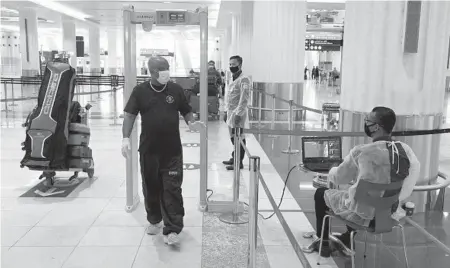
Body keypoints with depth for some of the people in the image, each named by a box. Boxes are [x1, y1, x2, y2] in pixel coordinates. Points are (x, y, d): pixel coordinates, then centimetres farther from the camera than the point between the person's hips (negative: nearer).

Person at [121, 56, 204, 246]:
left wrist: (191, 123, -10)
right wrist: (126, 138, -13)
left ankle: (172, 229, 3)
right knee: (151, 187, 14)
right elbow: (129, 115, -2)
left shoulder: (176, 90, 2)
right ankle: (154, 221, 34)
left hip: (172, 150, 0)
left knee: (172, 189, -2)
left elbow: (186, 111, 11)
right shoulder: (140, 91, 0)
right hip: (149, 150, 1)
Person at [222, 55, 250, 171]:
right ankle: (234, 158, 27)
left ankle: (239, 162, 4)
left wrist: (239, 113, -23)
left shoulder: (244, 79, -13)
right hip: (231, 112, 9)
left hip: (238, 113, -9)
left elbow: (244, 98, -20)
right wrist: (227, 112, 20)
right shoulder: (233, 79, 16)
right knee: (233, 137, 16)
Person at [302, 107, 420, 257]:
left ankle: (323, 243, 30)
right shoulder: (405, 150, -9)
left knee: (320, 194, 19)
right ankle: (346, 241, 43)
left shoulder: (361, 152, -23)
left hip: (363, 213, -5)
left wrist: (332, 172, 16)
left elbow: (338, 179, -7)